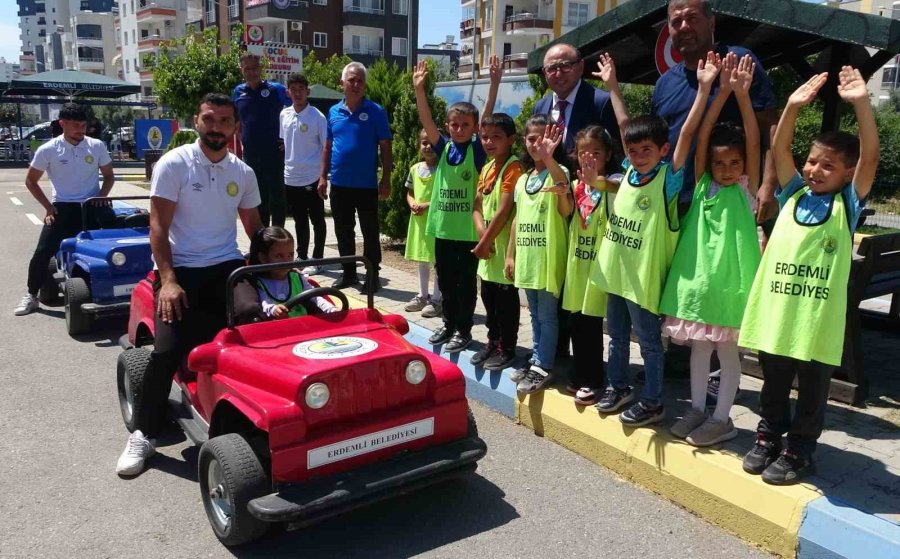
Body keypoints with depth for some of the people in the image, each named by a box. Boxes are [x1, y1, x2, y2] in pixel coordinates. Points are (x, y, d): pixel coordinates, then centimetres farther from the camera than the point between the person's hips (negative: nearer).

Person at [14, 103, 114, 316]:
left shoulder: (97, 146, -2)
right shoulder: (48, 150, -6)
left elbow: (109, 176, 10)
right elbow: (31, 181, 5)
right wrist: (48, 207, -2)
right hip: (61, 208, -1)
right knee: (43, 252, -5)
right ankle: (31, 296, 10)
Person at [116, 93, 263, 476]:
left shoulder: (243, 173, 9)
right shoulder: (173, 164, -5)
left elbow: (255, 228, 18)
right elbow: (158, 228, -9)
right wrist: (168, 280, -19)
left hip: (227, 266, 4)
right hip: (181, 269, -3)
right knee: (167, 350, -18)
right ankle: (144, 434, 2)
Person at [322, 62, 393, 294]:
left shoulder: (375, 111, -4)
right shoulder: (334, 112, 8)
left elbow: (385, 147, -5)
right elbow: (328, 146, 13)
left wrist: (386, 179, -11)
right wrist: (323, 176, 8)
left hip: (366, 185, -4)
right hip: (339, 184, 5)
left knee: (370, 233, 3)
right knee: (343, 232, 13)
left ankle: (372, 275, 13)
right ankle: (348, 273, 25)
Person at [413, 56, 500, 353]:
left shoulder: (477, 149, -4)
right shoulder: (443, 148, 4)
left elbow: (487, 118, -14)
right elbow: (426, 121, -5)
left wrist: (494, 83, -23)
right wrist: (419, 89, -16)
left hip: (469, 228, -4)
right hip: (443, 226, 4)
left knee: (466, 281, 6)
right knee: (445, 279, 15)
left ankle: (464, 330, 17)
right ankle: (449, 323, 31)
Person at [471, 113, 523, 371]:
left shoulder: (514, 168, -14)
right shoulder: (486, 169, 12)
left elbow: (504, 210, -19)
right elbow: (477, 205, 8)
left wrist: (486, 241, -14)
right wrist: (482, 234, -9)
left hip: (504, 244, -8)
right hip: (486, 245, 8)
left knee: (506, 299, 2)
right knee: (488, 296, 17)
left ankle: (507, 349, 13)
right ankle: (493, 342, 31)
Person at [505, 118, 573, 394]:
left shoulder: (558, 173, -8)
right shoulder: (522, 179, 12)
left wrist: (549, 157, -46)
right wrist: (510, 255, 12)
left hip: (549, 256, -6)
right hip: (526, 257, 7)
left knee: (547, 315, 2)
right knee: (535, 315, 16)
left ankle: (543, 367, 10)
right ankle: (537, 361, 27)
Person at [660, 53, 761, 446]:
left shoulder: (746, 189, -1)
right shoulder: (703, 184, 4)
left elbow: (754, 143, -14)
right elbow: (702, 136, -5)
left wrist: (743, 95, -24)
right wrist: (721, 92, -14)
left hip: (729, 279, -3)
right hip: (696, 275, 3)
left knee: (727, 351, 7)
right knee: (698, 348, 14)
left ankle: (721, 419, 18)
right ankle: (697, 410, 27)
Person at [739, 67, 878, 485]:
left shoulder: (847, 202, -1)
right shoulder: (794, 193, 7)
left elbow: (870, 157, -14)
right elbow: (779, 149, 0)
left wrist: (861, 104, -22)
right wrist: (794, 106, -11)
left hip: (820, 314, -3)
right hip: (776, 309, 3)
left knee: (812, 387, 10)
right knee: (773, 382, 17)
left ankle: (798, 450, 24)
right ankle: (768, 436, 34)